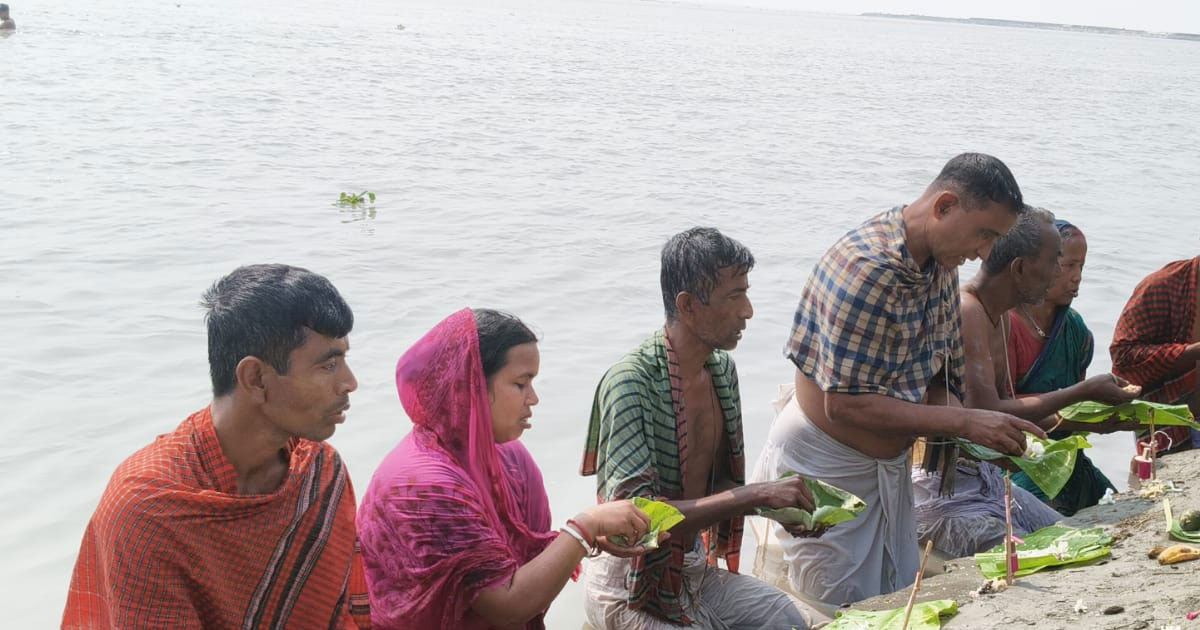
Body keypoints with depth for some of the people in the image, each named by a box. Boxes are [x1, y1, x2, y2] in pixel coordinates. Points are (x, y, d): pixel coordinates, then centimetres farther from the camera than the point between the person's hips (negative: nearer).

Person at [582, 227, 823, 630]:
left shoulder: (722, 369, 0)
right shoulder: (629, 382, -25)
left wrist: (780, 505, -9)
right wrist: (756, 494, -31)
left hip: (696, 570, 7)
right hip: (632, 589, -7)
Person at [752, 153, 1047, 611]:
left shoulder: (940, 263, -1)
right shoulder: (867, 268, -28)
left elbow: (938, 375, 7)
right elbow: (846, 403, -29)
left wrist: (984, 434, -12)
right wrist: (963, 422, -28)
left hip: (891, 464, 8)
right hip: (825, 468, -8)